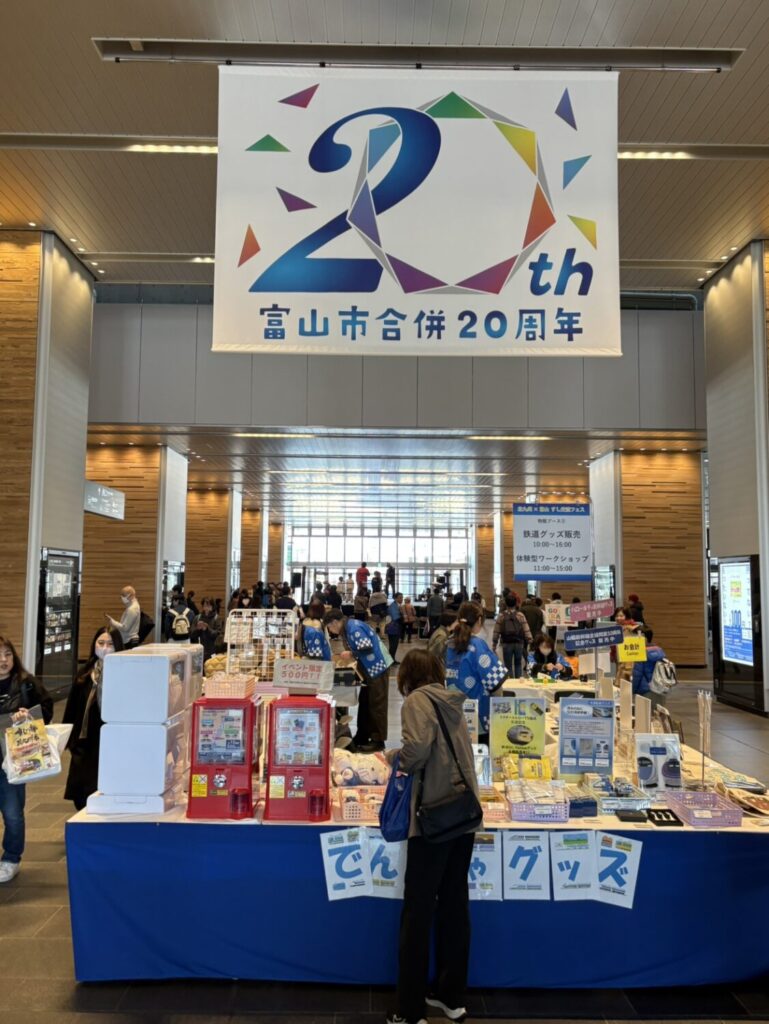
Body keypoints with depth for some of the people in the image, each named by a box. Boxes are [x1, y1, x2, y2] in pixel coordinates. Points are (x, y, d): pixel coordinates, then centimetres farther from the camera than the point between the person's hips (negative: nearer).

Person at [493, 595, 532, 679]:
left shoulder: (501, 616, -3)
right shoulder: (520, 615, -4)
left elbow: (496, 632, -1)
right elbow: (526, 630, -6)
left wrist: (494, 645, 6)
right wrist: (530, 642, 1)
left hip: (506, 644, -1)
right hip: (519, 643, 1)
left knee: (508, 666, 8)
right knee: (518, 664, 19)